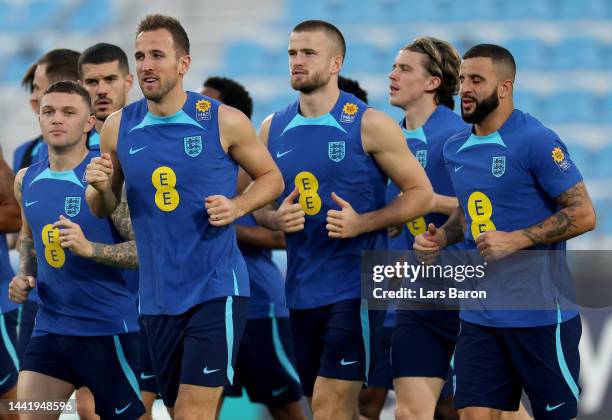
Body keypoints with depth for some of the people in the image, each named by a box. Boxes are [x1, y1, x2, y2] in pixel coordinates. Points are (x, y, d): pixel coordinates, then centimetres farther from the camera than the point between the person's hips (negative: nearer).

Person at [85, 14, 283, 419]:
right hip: (158, 295, 4)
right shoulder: (119, 128, 2)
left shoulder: (224, 122, -7)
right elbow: (104, 208, 14)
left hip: (215, 290, -4)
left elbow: (271, 178, 6)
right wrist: (99, 189, -10)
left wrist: (236, 207, -13)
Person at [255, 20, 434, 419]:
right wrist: (276, 219, -5)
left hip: (355, 286, -6)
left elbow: (421, 193, -4)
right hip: (302, 291, 6)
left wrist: (362, 223, -18)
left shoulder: (369, 125, -7)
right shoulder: (273, 130, 7)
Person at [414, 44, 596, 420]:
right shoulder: (455, 148, 9)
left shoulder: (537, 142, -13)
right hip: (480, 314, 6)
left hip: (540, 315, -6)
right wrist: (441, 237, 6)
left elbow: (583, 215, -15)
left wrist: (515, 240, -20)